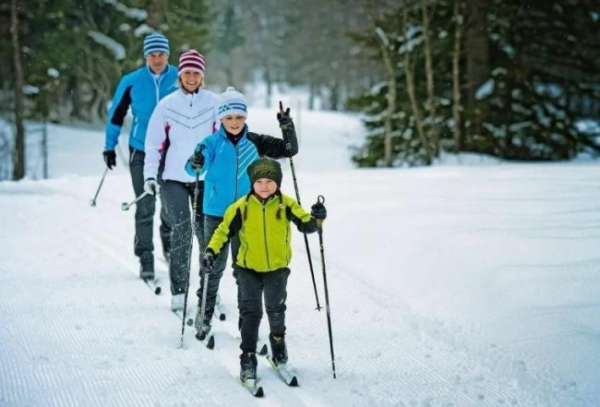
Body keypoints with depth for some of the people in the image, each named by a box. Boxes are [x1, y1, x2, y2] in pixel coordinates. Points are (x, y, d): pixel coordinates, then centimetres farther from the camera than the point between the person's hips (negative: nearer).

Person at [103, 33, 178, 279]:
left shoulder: (180, 79, -2)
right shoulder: (132, 81, -4)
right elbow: (116, 114, 6)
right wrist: (109, 146, 8)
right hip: (141, 151, -1)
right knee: (145, 207, -5)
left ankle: (168, 240, 39)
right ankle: (145, 258, 2)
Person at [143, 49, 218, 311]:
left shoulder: (213, 103, 3)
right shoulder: (167, 104, 4)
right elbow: (154, 142, 5)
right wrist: (150, 175, -3)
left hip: (206, 178, 1)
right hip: (174, 178, -1)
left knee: (207, 232, 3)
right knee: (181, 232, -8)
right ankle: (178, 292, -3)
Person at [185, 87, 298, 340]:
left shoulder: (254, 142, 1)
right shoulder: (212, 143, -7)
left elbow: (289, 150, 4)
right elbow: (193, 168, -21)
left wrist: (287, 127, -13)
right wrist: (195, 164, -44)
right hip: (216, 215, -2)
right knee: (212, 267, 5)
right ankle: (204, 316, 18)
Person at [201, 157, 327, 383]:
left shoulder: (286, 204, -10)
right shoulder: (242, 207, -10)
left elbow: (305, 225, -12)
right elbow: (224, 229, -4)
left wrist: (316, 219, -33)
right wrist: (211, 250, -15)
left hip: (277, 268, 1)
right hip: (249, 268, -1)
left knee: (276, 310, 17)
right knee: (251, 312, -5)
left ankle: (278, 343, 43)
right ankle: (248, 358, 2)